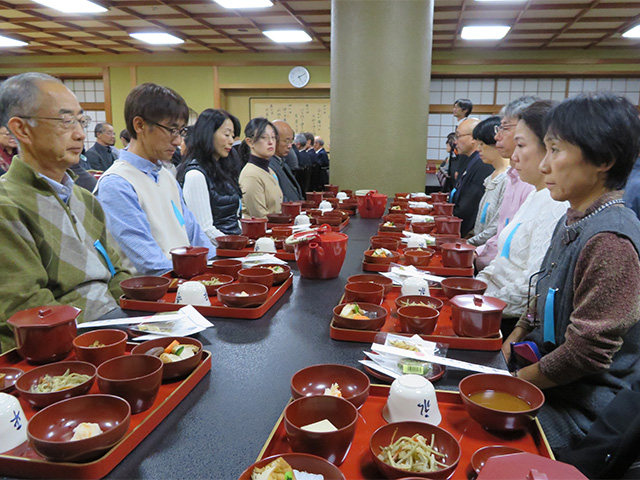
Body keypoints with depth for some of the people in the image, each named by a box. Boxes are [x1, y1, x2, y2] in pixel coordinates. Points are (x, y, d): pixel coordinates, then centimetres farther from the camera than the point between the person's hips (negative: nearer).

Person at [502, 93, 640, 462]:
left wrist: (511, 382, -13)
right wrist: (507, 349, 5)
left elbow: (586, 353, -24)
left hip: (582, 414, -8)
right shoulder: (573, 222, 6)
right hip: (547, 385, 8)